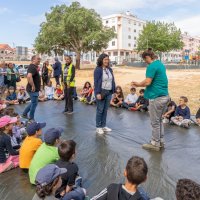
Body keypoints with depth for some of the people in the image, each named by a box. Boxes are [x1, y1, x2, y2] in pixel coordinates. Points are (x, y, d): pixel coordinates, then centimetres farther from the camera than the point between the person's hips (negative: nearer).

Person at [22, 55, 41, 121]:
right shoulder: (32, 67, -19)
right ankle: (31, 118, 13)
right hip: (33, 89, -10)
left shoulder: (34, 67, 14)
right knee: (34, 103, 0)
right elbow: (29, 76, -36)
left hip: (35, 89, 10)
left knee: (33, 102, 21)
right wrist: (33, 86, -30)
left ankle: (24, 114, 30)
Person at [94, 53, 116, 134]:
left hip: (109, 92, 6)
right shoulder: (98, 69, -9)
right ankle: (98, 127, 12)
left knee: (105, 110, 12)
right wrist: (98, 93, -19)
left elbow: (112, 81, 13)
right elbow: (96, 82, -13)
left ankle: (104, 126, 23)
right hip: (101, 92, -6)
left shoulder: (110, 69, 11)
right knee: (100, 110, 1)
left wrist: (113, 91, 7)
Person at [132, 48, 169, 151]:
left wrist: (138, 84, -3)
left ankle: (155, 144, 15)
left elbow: (147, 82, -21)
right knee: (159, 120, 19)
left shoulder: (152, 66, -16)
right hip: (165, 96, 10)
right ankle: (161, 142, 29)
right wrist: (141, 83, 16)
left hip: (156, 97, -10)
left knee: (155, 122, 3)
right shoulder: (161, 64, 14)